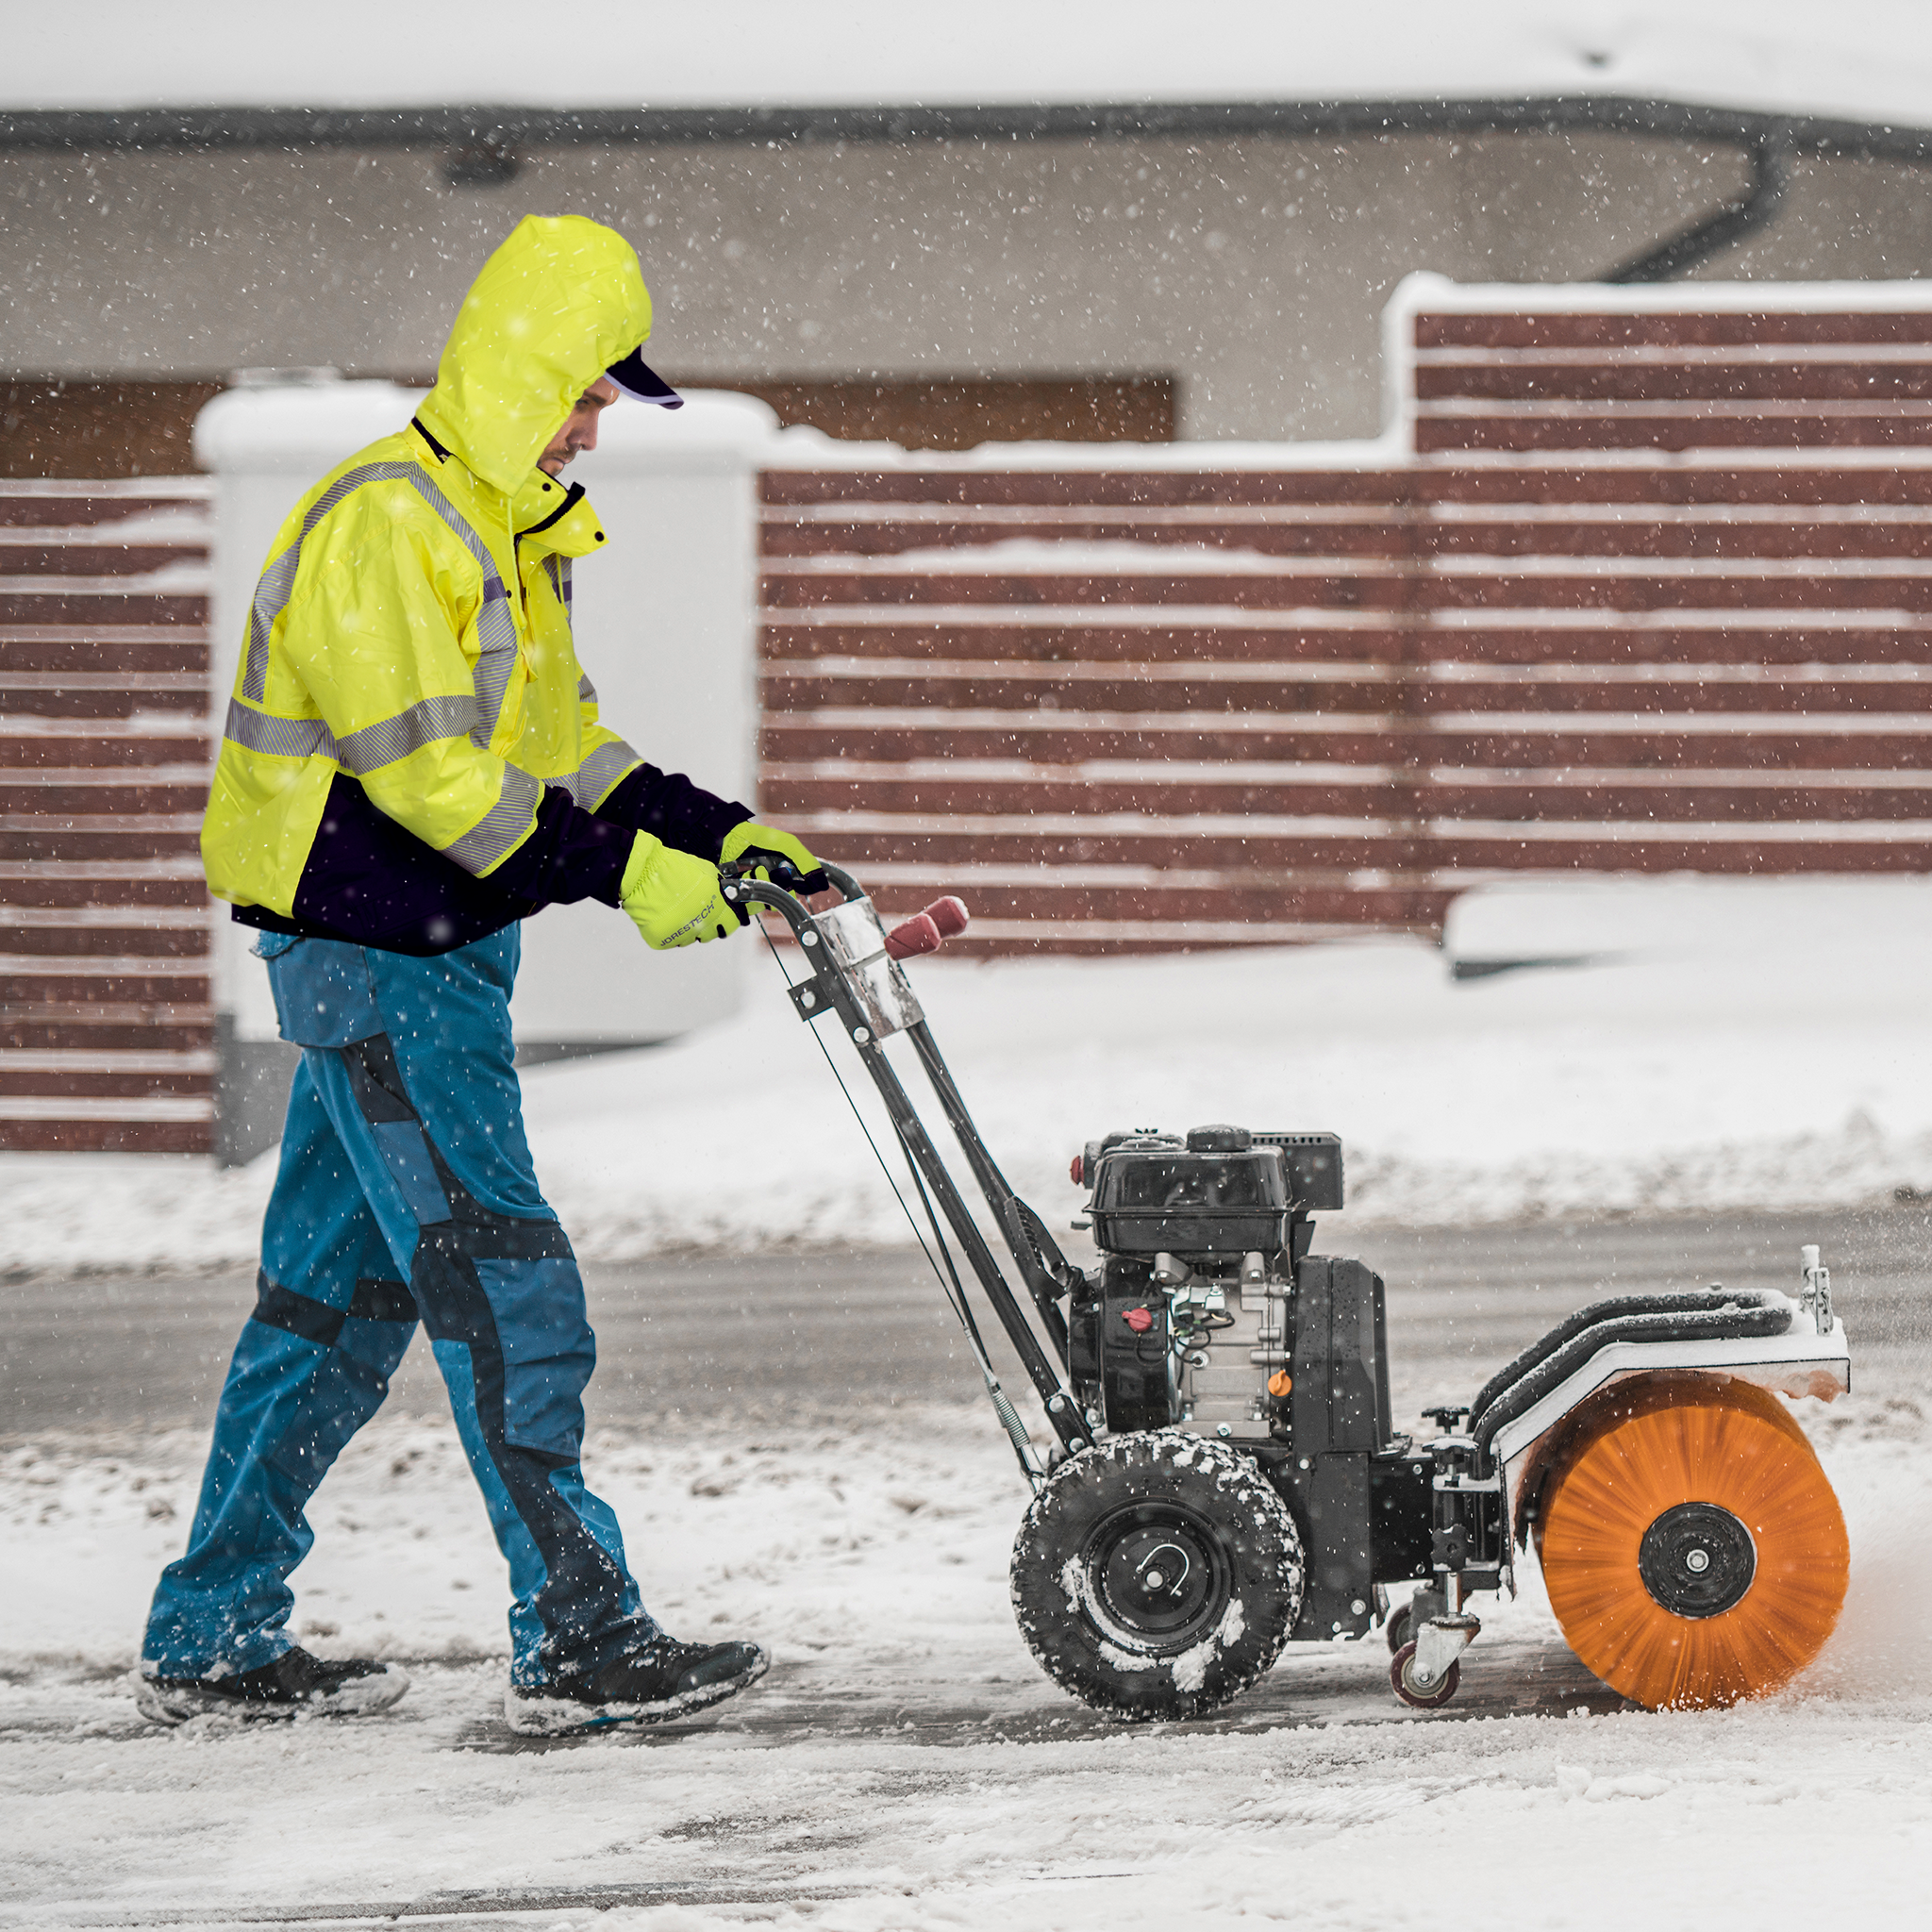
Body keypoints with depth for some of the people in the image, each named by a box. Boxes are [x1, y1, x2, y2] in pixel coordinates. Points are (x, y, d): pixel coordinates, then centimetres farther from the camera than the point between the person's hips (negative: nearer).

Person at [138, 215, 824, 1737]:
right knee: (504, 1287, -11)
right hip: (371, 959, -10)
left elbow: (558, 740, 21)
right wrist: (624, 874, -22)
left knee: (339, 1295, 12)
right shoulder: (385, 524, -18)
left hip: (434, 956, 10)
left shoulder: (497, 529, 16)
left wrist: (720, 835, 9)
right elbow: (430, 771, -23)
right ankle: (577, 1639, -11)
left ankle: (212, 1640, 18)